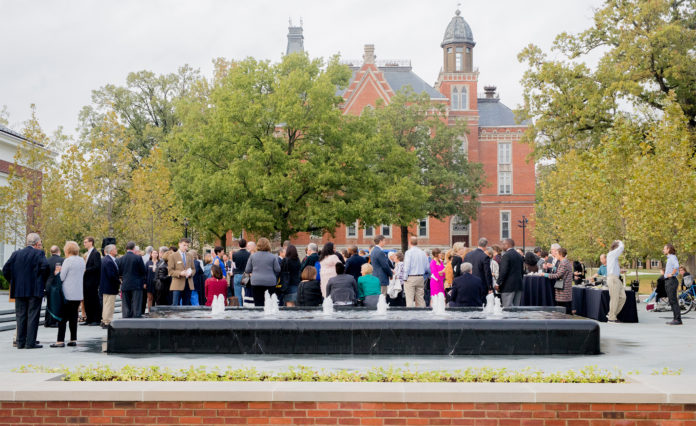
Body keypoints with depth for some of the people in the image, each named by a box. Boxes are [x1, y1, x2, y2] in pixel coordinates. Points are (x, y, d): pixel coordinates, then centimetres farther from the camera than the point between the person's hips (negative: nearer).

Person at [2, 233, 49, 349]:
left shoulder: (16, 254, 10)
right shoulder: (39, 253, -5)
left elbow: (5, 269, 5)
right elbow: (45, 267, -19)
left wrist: (13, 282, 14)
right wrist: (44, 282, -3)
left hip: (19, 291, 5)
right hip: (35, 291, -5)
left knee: (21, 316, 10)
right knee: (33, 316, -1)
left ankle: (20, 342, 11)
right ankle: (30, 343, -3)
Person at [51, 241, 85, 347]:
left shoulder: (68, 261, -12)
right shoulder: (82, 260, 9)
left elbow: (61, 278, -11)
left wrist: (57, 272, 9)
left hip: (68, 294, -6)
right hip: (78, 294, 6)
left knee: (63, 318, -2)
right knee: (73, 317, 12)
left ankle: (60, 341, -3)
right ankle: (73, 340, 12)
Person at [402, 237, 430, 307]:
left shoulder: (408, 252, -8)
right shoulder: (423, 253, 7)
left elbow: (407, 266, -13)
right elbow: (427, 268, 11)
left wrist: (405, 277, -6)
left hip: (410, 278, -5)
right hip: (421, 278, 5)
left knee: (409, 299, -5)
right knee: (420, 298, 10)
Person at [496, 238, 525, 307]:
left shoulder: (506, 255, -12)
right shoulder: (519, 256, 13)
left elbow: (503, 271, -17)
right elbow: (522, 271, 17)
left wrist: (498, 284, -11)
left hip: (508, 286, -8)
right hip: (518, 286, 8)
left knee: (508, 307, -8)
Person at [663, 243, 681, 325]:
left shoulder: (673, 257, -11)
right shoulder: (669, 258, 20)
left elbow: (676, 266, -31)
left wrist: (672, 274, -23)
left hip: (671, 280, -10)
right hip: (668, 281, 10)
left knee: (673, 300, -11)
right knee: (671, 301, 10)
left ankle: (678, 319, -11)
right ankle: (675, 318, 13)